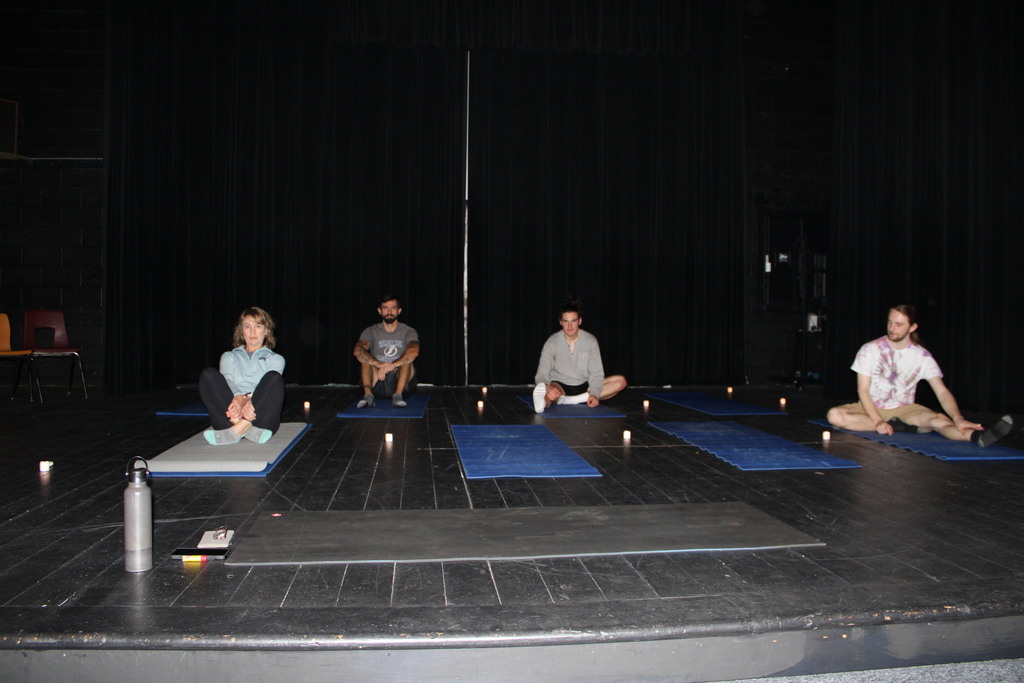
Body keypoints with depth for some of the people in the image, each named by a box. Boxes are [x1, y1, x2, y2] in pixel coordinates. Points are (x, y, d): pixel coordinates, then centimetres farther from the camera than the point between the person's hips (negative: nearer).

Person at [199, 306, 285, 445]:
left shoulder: (275, 358, 25)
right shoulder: (229, 356, 28)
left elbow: (269, 384, 2)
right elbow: (227, 379, 5)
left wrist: (248, 399, -22)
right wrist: (239, 398, -21)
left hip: (261, 415, -1)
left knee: (274, 377, -27)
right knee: (208, 375, -21)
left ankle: (238, 429, -42)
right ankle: (247, 430, -38)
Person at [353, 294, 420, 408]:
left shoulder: (408, 332, 0)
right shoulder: (371, 332, 4)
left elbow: (414, 351, -23)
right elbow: (357, 351, -17)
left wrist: (392, 365, -38)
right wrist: (378, 364, -37)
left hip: (401, 382, -1)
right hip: (377, 384, 1)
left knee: (407, 359, -27)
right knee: (365, 357, -22)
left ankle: (398, 395, -38)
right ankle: (368, 394, -35)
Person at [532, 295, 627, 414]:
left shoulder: (590, 341, -3)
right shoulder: (552, 343, -9)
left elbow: (596, 373, -5)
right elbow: (542, 373, -16)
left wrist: (594, 394, -24)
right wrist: (547, 388, -41)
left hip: (584, 387, 3)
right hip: (560, 386, -3)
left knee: (620, 381, -19)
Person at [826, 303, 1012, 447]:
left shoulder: (922, 356, -3)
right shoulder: (870, 350, -7)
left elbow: (942, 392, -12)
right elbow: (863, 390, -10)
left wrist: (958, 418, -31)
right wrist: (878, 421, -25)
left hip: (904, 409, 1)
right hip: (871, 408, 0)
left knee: (939, 419, -31)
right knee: (835, 415, -32)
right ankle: (898, 426, -27)